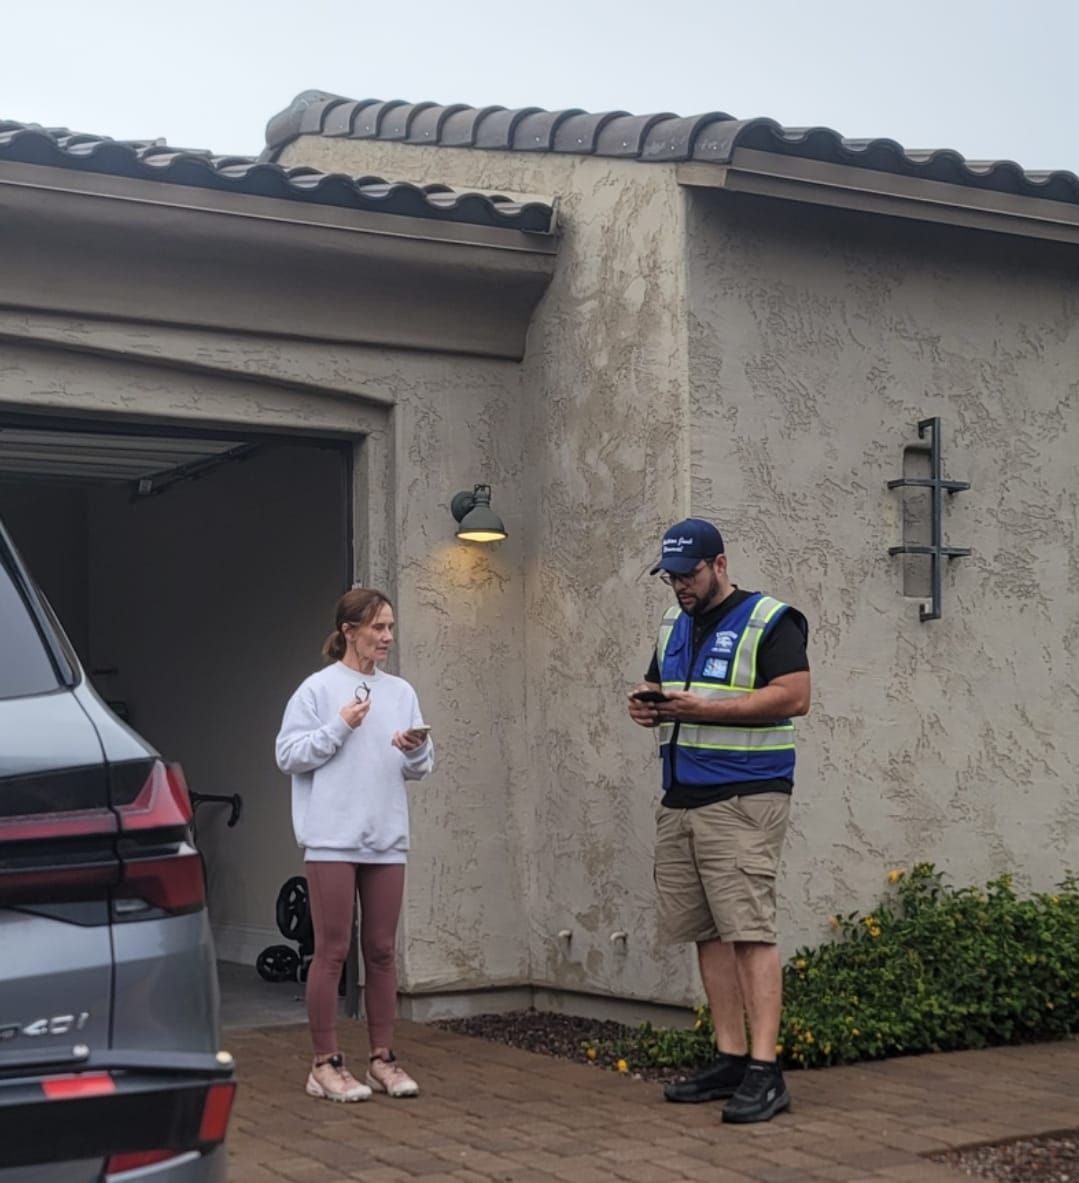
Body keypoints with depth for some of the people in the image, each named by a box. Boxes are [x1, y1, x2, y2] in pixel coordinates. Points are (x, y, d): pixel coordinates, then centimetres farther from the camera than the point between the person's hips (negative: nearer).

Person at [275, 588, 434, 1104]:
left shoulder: (400, 692, 9)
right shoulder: (318, 689, -3)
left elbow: (421, 768, 12)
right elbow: (288, 756, -7)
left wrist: (416, 749, -10)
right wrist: (340, 726, -13)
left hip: (386, 838, 5)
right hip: (333, 838, -5)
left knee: (382, 951, 10)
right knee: (332, 952, 0)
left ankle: (382, 1059, 18)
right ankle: (325, 1065, 7)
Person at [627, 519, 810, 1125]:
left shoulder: (770, 620, -5)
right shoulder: (673, 626, 20)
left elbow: (795, 694, -14)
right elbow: (654, 686, 29)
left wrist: (705, 707, -19)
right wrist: (647, 705, 4)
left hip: (744, 800, -8)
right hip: (681, 802, 8)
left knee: (750, 931, -12)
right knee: (708, 935, 8)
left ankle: (765, 1071, -12)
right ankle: (730, 1059, 14)